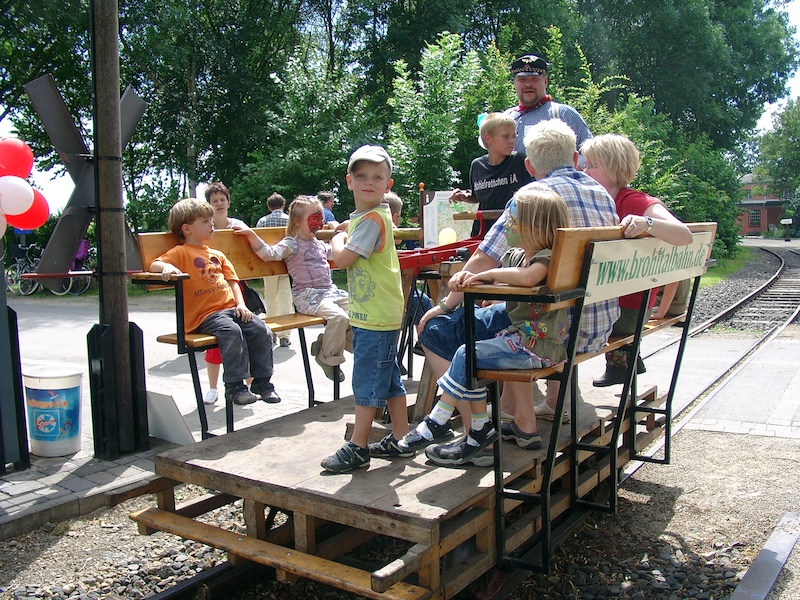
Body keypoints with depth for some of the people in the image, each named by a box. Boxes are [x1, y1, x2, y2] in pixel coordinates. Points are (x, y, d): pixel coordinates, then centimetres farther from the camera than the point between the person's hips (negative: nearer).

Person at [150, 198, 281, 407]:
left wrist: (240, 304, 4)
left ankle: (262, 382, -1)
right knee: (232, 332, -33)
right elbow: (154, 265, -7)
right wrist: (167, 267, -31)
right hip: (204, 315, -7)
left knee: (261, 330, -12)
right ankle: (235, 386, -22)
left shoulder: (217, 254, 23)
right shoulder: (181, 252, 3)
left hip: (230, 308, 7)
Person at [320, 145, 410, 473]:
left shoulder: (373, 218, -17)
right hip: (371, 314, 10)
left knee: (367, 379, -2)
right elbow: (348, 259, 21)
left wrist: (338, 240, -3)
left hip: (376, 317, -10)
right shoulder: (359, 218, 15)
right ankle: (401, 440, 26)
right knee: (388, 378, 16)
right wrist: (342, 240, 4)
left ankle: (357, 447, 9)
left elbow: (343, 258, -20)